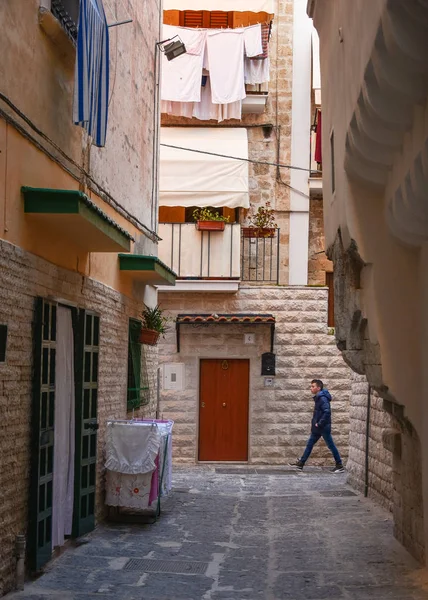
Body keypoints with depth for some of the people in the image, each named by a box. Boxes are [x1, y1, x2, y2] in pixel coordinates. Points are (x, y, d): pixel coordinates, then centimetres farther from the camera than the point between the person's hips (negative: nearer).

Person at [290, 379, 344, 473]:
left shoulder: (323, 398, -18)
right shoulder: (318, 398, 11)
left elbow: (327, 412, -28)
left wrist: (319, 423, -23)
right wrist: (315, 423, 11)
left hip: (324, 427, -10)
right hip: (317, 428, 10)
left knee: (331, 446, -1)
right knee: (309, 444, 11)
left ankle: (340, 466, 7)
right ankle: (300, 464, 16)